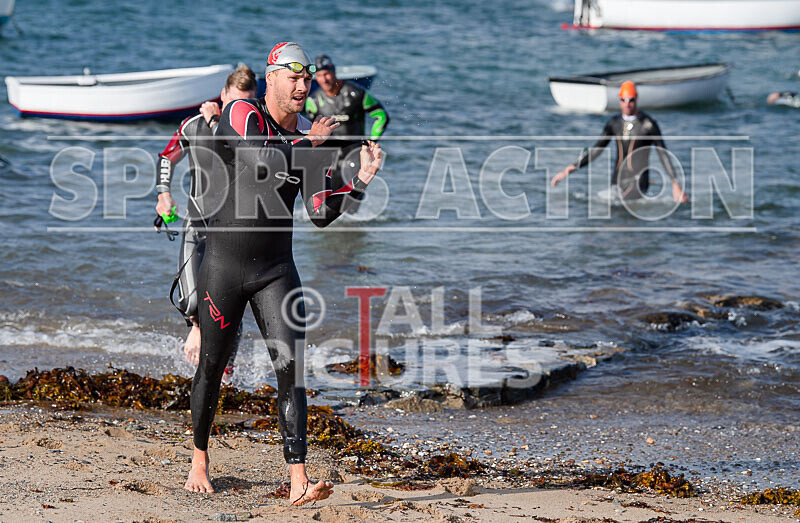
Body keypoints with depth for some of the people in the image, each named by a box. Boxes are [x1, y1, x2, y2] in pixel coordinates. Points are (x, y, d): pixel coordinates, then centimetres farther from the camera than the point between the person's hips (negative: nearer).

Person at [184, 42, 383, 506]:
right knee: (212, 367, 7)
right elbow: (264, 163, -27)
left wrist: (362, 179, -10)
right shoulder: (242, 114, -8)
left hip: (277, 270, 3)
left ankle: (298, 480, -15)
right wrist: (310, 143, -12)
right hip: (224, 267, -3)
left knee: (291, 368, -10)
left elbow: (322, 214, 3)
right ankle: (200, 460, 30)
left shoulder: (309, 136, 6)